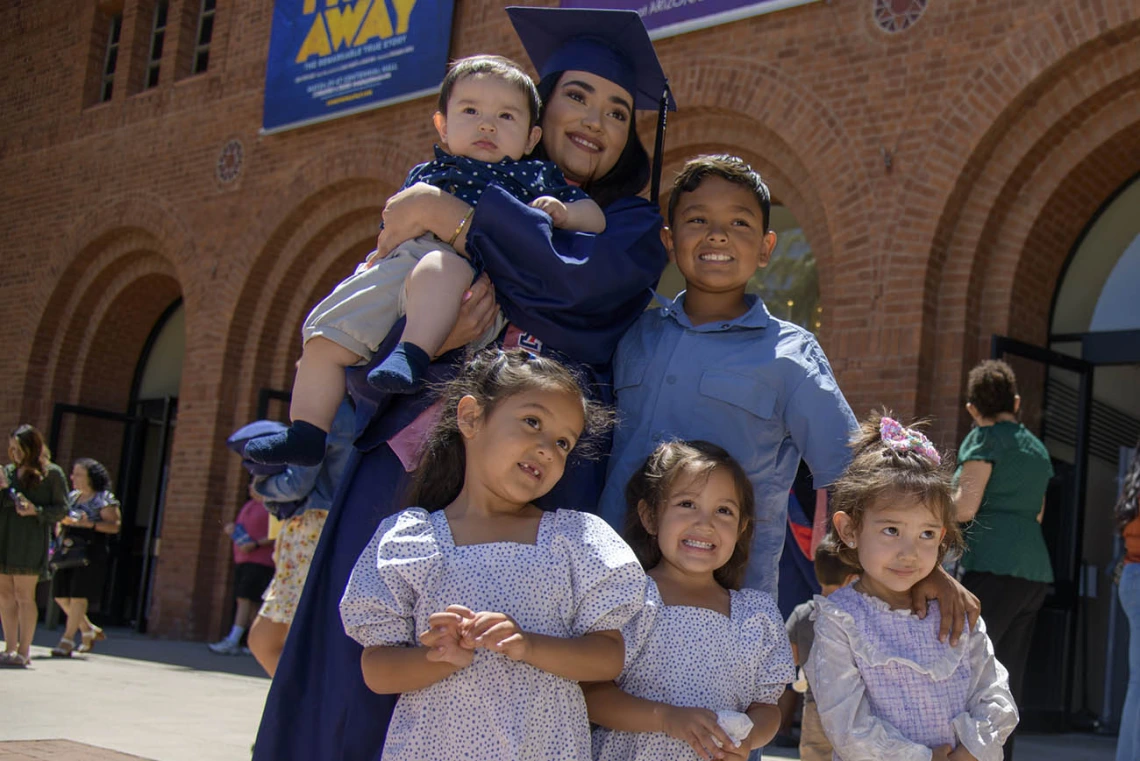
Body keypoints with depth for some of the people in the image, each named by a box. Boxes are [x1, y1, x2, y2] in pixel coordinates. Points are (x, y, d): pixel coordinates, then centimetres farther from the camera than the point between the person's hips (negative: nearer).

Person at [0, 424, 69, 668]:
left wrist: (36, 511, -16)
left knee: (24, 595, -5)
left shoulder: (52, 472, 1)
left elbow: (62, 508, -1)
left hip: (31, 540, -5)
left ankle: (23, 652, -1)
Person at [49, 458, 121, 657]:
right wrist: (61, 523, 2)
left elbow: (115, 526, -10)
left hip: (90, 552, -7)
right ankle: (88, 630, 23)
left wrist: (88, 524, -19)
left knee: (79, 595, -8)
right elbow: (61, 518, 25)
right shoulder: (72, 497, 17)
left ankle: (67, 640, -3)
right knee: (61, 595, 6)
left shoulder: (104, 499, -4)